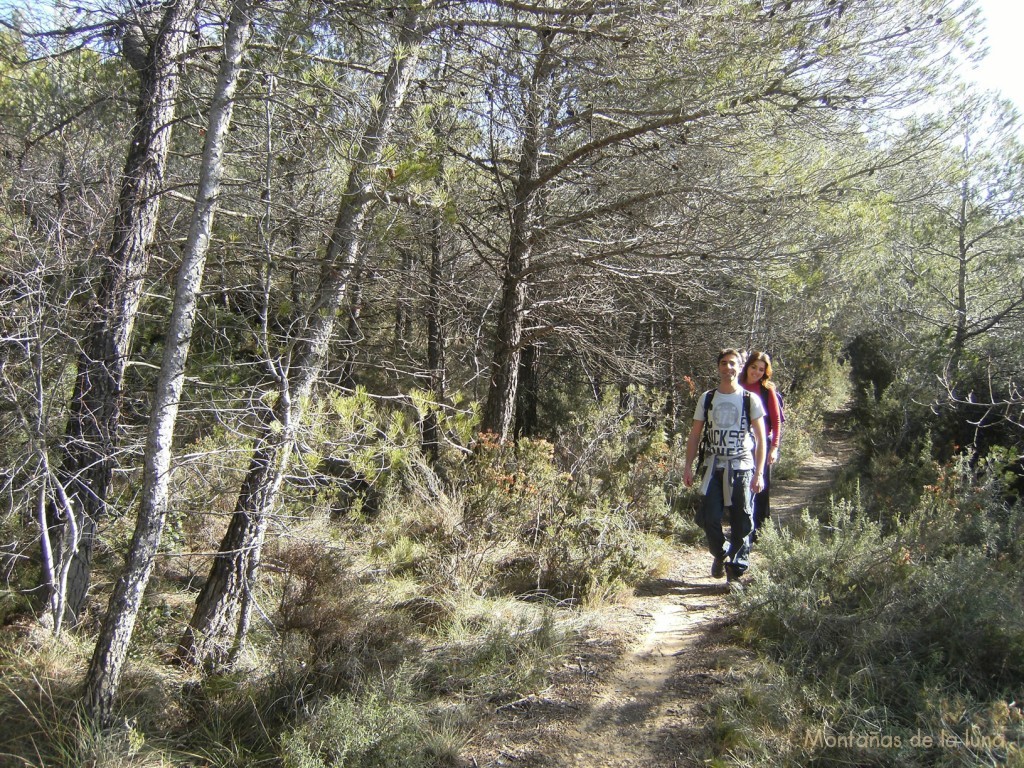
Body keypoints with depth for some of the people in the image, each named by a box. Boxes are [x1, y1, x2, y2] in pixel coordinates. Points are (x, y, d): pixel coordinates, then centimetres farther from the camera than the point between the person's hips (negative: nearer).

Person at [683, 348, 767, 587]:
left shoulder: (750, 399, 0)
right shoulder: (707, 398, 6)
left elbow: (760, 439, 1)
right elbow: (695, 435, 9)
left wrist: (759, 473, -5)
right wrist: (688, 466, 3)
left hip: (742, 467, -1)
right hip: (714, 466, 2)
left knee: (742, 522, 0)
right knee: (710, 518, -4)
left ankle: (736, 571, 14)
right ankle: (720, 554, 25)